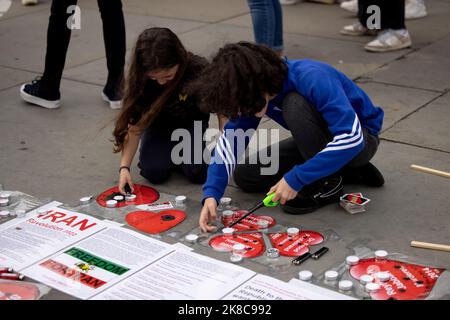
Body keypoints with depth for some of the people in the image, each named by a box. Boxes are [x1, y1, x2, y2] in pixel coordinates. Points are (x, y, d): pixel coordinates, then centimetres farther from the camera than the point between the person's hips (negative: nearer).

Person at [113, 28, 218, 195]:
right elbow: (134, 126, -22)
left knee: (197, 173, -22)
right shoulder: (140, 80, -25)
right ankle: (172, 154, 12)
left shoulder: (199, 71, -29)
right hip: (159, 126, 1)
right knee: (154, 172, -22)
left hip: (191, 124, -1)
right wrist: (124, 167, -31)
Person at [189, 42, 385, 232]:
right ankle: (342, 170, 4)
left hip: (360, 139, -8)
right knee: (244, 175, -5)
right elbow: (230, 140, -11)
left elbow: (351, 139, -38)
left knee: (294, 104, -32)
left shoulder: (312, 79, -33)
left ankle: (328, 183, -14)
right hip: (317, 142, 8)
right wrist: (211, 194, -25)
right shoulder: (253, 93, -12)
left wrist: (296, 178, -37)